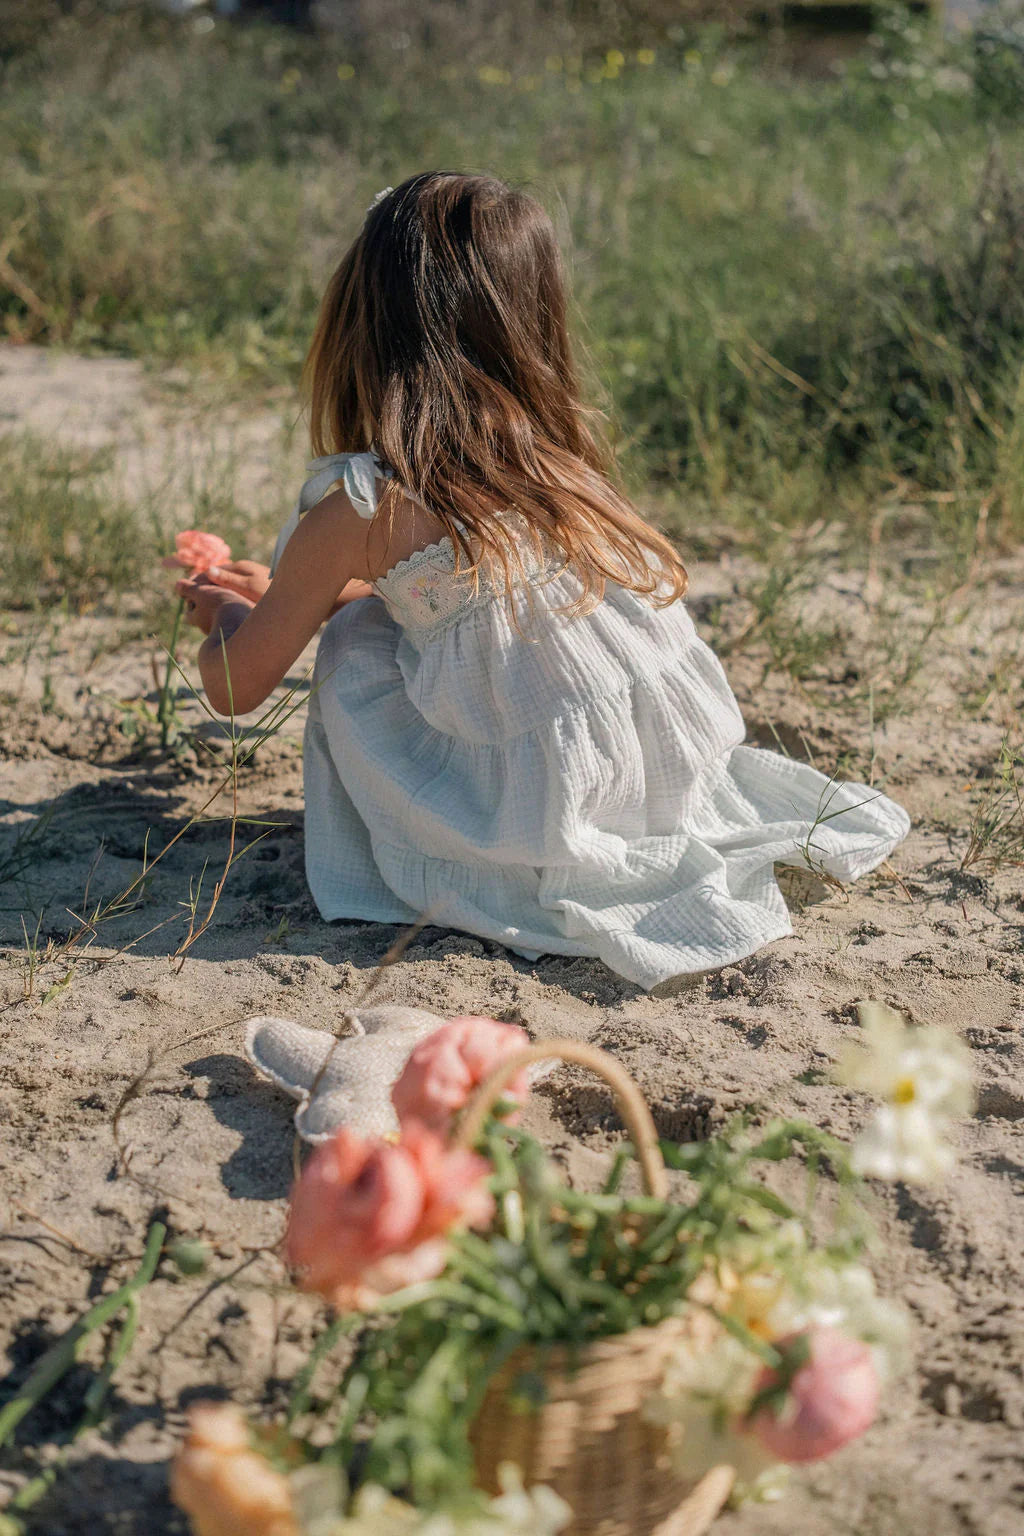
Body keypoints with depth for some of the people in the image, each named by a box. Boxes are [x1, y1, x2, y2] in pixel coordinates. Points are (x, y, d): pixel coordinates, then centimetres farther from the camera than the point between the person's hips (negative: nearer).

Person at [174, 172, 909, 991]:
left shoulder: (358, 506, -9)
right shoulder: (553, 453, 7)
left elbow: (235, 687, 5)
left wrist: (230, 611, 28)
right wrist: (284, 595, 37)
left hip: (560, 836, -5)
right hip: (684, 787, 5)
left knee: (353, 643, 13)